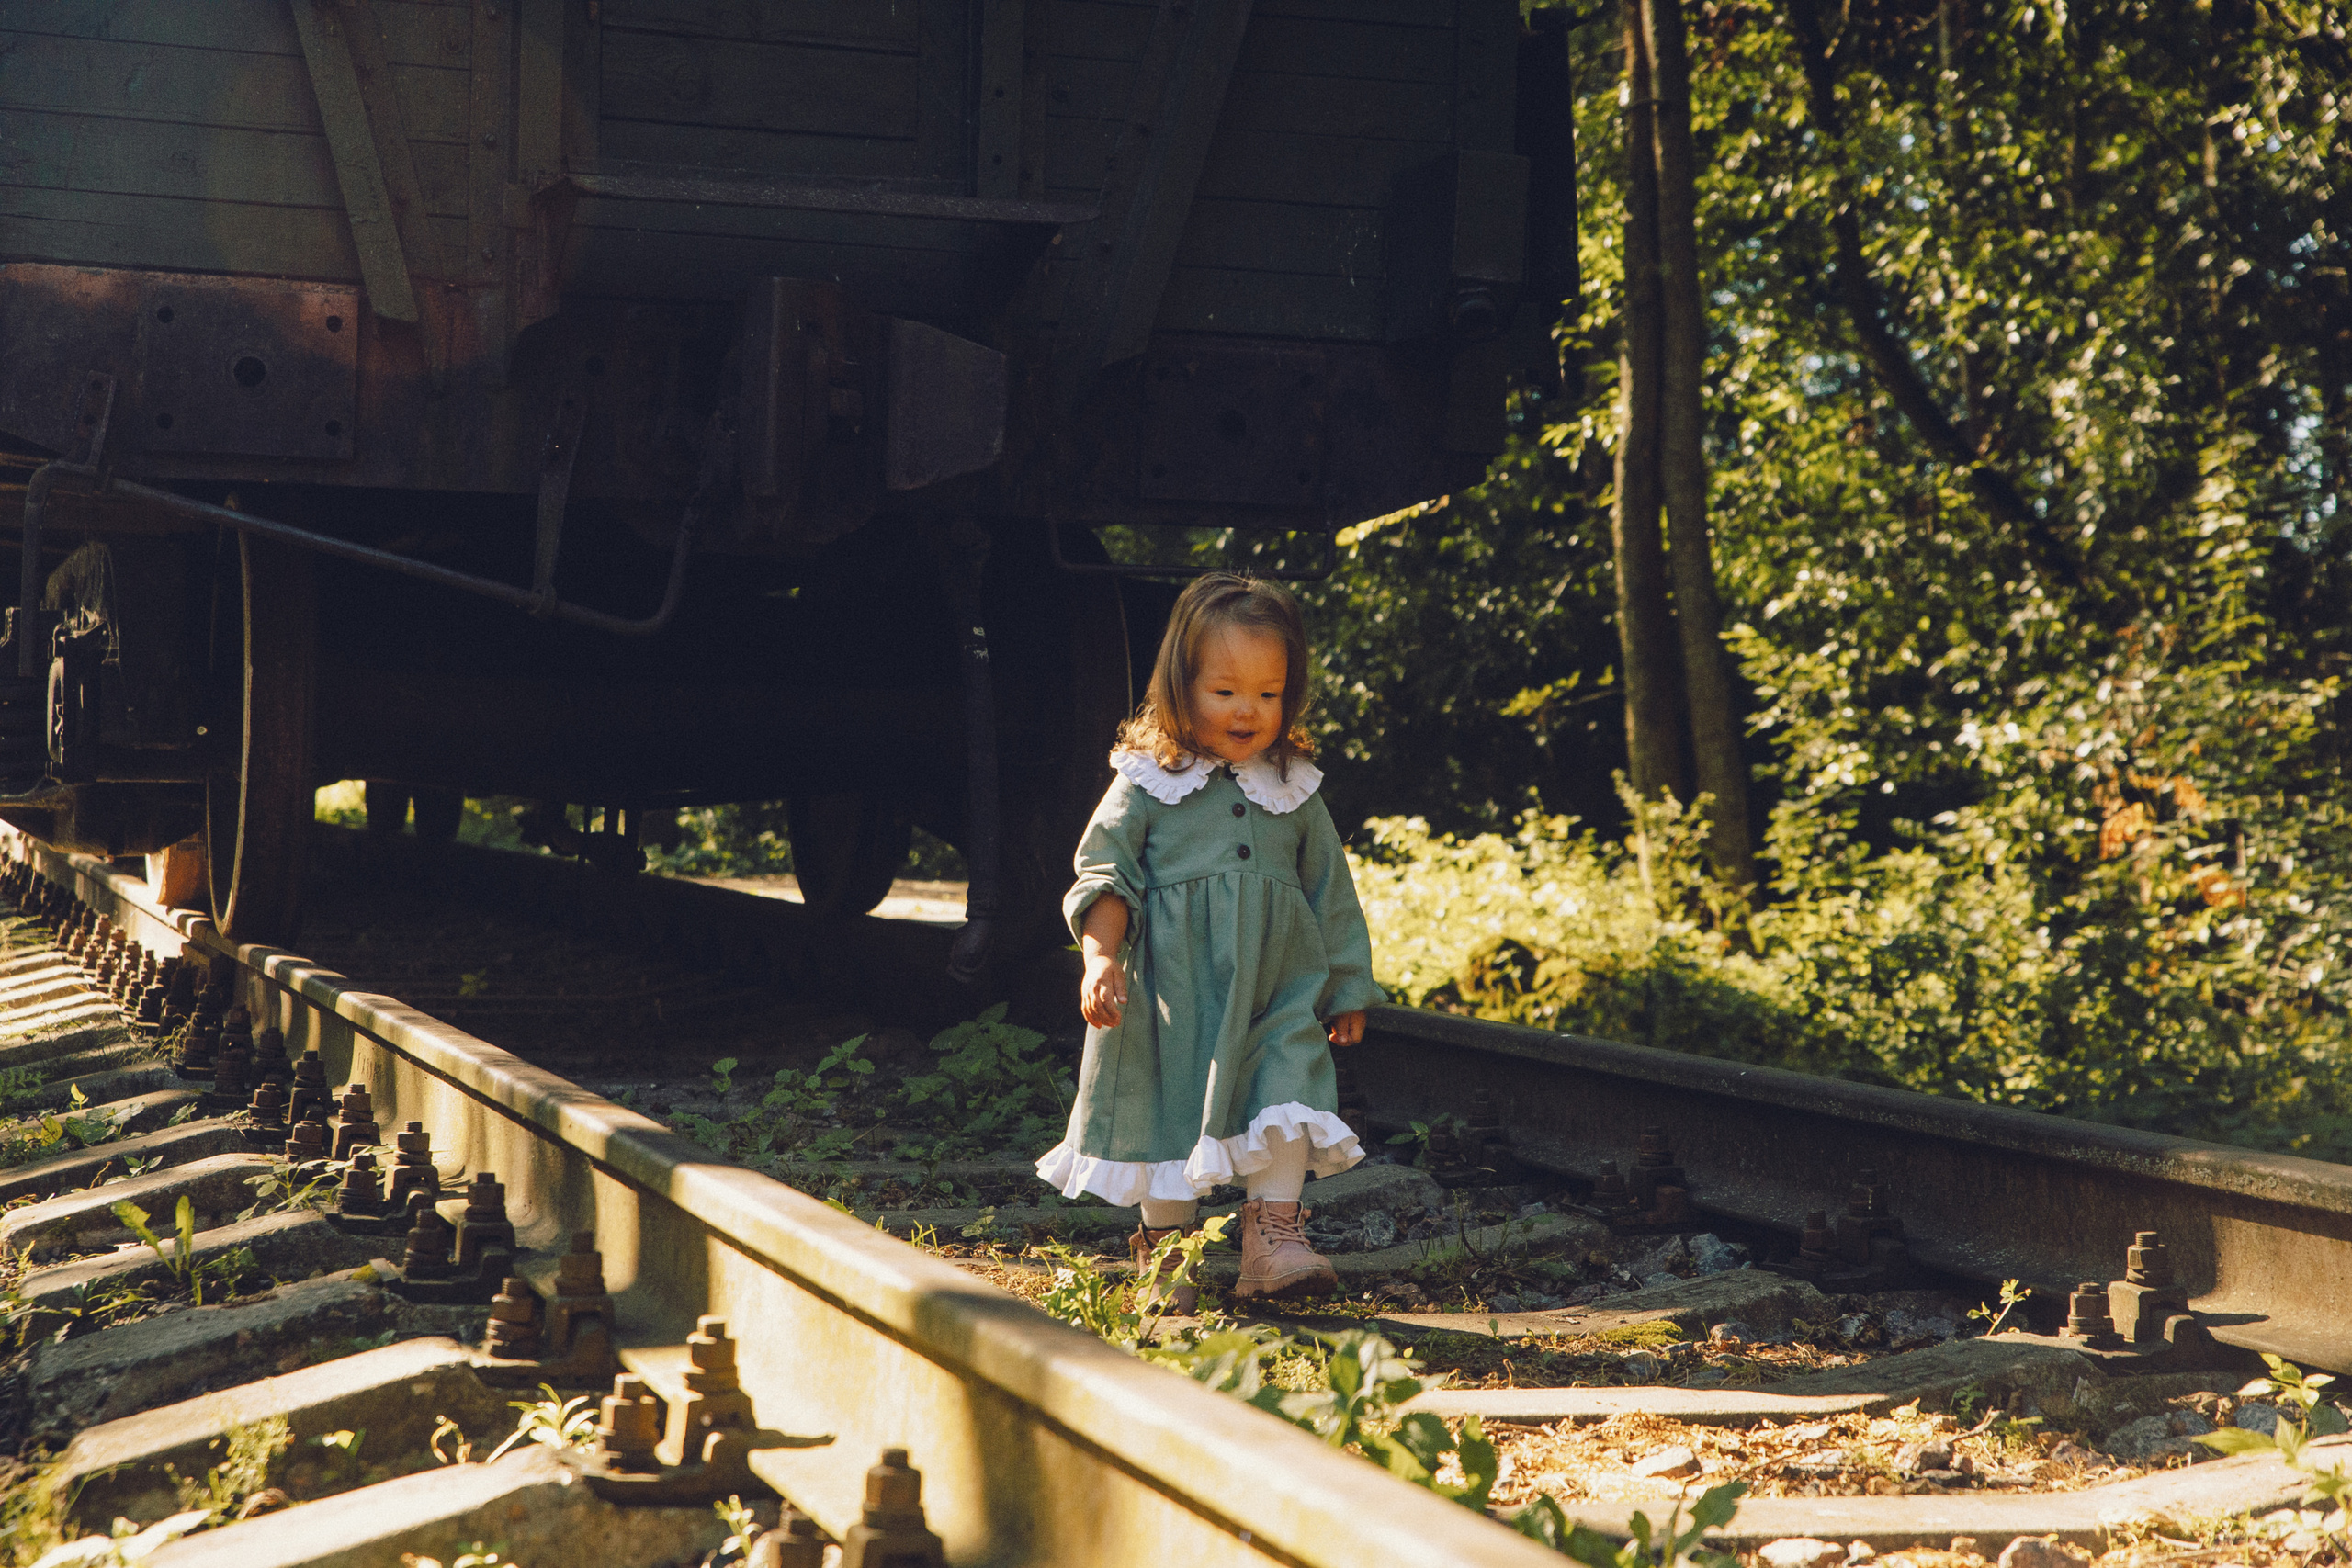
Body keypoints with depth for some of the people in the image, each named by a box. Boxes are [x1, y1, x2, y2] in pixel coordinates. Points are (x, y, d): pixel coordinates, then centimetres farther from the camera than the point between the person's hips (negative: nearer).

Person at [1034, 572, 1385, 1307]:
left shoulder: (1294, 790, 8)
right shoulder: (1147, 785, -1)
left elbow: (1330, 894, 15)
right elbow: (1104, 877, -1)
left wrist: (1346, 990, 17)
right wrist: (1101, 959, -16)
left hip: (1276, 990, 2)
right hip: (1174, 989, -2)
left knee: (1285, 1102, -13)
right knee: (1171, 1109, 4)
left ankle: (1274, 1238, -9)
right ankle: (1163, 1254, 16)